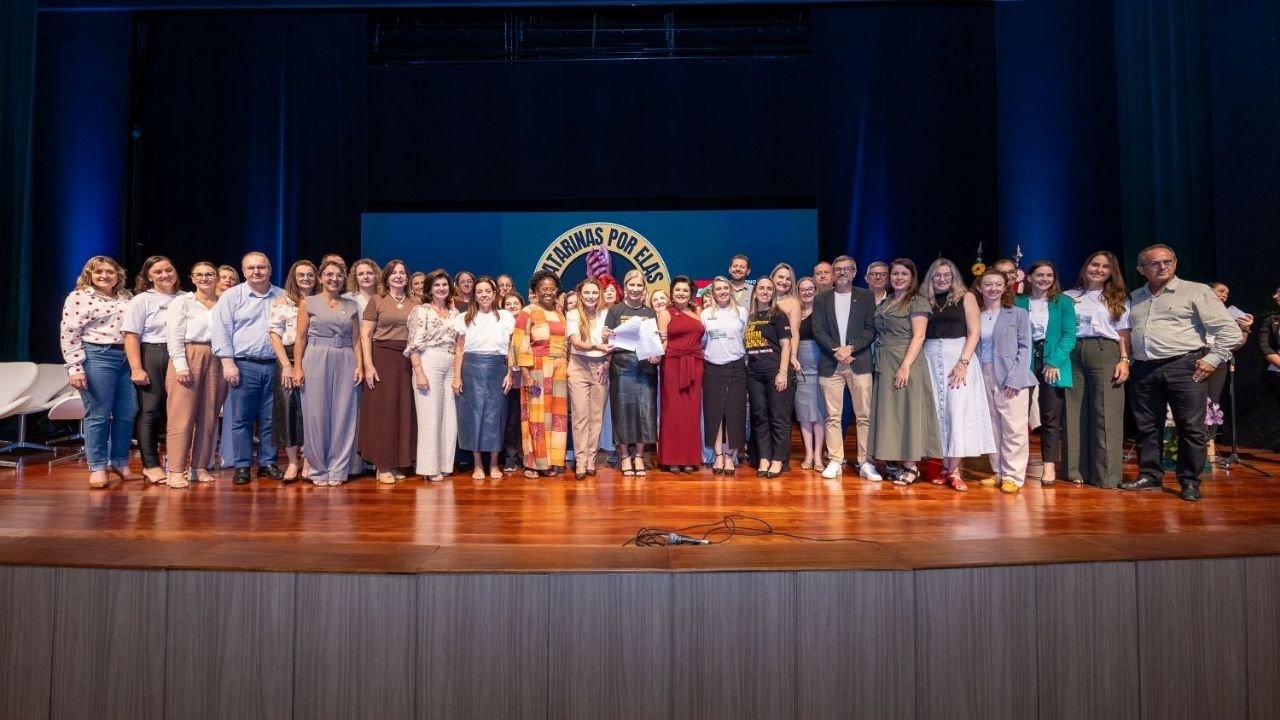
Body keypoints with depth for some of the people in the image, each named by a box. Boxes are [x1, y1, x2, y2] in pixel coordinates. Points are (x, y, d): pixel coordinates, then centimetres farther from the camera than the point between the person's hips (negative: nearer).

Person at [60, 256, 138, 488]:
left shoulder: (125, 297, 13)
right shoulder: (78, 297, -2)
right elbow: (68, 334, -6)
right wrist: (75, 367, -12)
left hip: (126, 358, 5)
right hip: (96, 357, -5)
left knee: (127, 413, 6)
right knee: (98, 415, 0)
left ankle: (120, 462, 19)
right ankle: (97, 467, 9)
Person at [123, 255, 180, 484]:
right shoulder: (142, 300, 2)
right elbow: (131, 337, -5)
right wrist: (137, 369, -13)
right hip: (151, 358, -3)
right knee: (151, 410, 0)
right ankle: (151, 465, 6)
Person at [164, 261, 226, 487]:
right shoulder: (182, 302, 5)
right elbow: (174, 336, -3)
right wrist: (181, 365, -13)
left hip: (216, 361, 3)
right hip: (188, 357, -3)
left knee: (208, 417, 5)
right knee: (182, 417, -5)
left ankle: (200, 467, 13)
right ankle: (176, 470, -3)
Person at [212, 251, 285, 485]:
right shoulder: (231, 296, 3)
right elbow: (222, 331, -2)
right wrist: (228, 363, -10)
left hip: (275, 366, 2)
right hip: (244, 365, -2)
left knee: (271, 419, 7)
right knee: (241, 419, 2)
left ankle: (268, 463, 17)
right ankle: (241, 466, 10)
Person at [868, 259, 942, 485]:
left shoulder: (917, 301, -4)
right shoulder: (885, 303, 17)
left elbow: (918, 336, -12)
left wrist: (905, 365, -21)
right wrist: (880, 364, 7)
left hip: (905, 363, -7)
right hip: (884, 365, 7)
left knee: (907, 410, -5)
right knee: (889, 413, 6)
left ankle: (911, 466, 1)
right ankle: (896, 461, 13)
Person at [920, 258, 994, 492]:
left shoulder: (965, 297, 3)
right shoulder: (925, 300, 10)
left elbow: (974, 332, -3)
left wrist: (963, 363, -14)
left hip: (958, 357, -3)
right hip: (931, 359, 3)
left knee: (958, 411, -7)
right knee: (937, 412, 2)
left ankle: (954, 471, -4)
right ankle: (945, 467, 8)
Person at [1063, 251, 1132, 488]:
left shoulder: (1118, 298, 14)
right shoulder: (1069, 297, 13)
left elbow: (1124, 333, 7)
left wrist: (1124, 360, -5)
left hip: (1105, 353, -1)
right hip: (1073, 354, 1)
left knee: (1106, 414, -5)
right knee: (1074, 414, 1)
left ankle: (1106, 475, -2)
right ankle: (1077, 471, 7)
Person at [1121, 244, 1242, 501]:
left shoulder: (1196, 291, 1)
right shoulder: (1135, 298, 15)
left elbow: (1229, 330, -2)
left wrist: (1212, 359, -9)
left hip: (1183, 367, -4)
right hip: (1143, 370, 4)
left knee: (1191, 428, -1)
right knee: (1147, 427, 9)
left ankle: (1190, 482, 9)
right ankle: (1149, 476, 19)